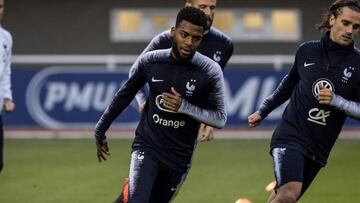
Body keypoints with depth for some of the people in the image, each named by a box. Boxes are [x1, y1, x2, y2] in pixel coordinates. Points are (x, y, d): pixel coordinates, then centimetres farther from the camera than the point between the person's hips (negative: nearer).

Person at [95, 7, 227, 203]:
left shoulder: (210, 72, -11)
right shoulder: (149, 61, -7)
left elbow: (220, 118, -8)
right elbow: (124, 95, 9)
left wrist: (184, 107, -23)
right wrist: (100, 131, 16)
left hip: (179, 156, 1)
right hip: (147, 146, -1)